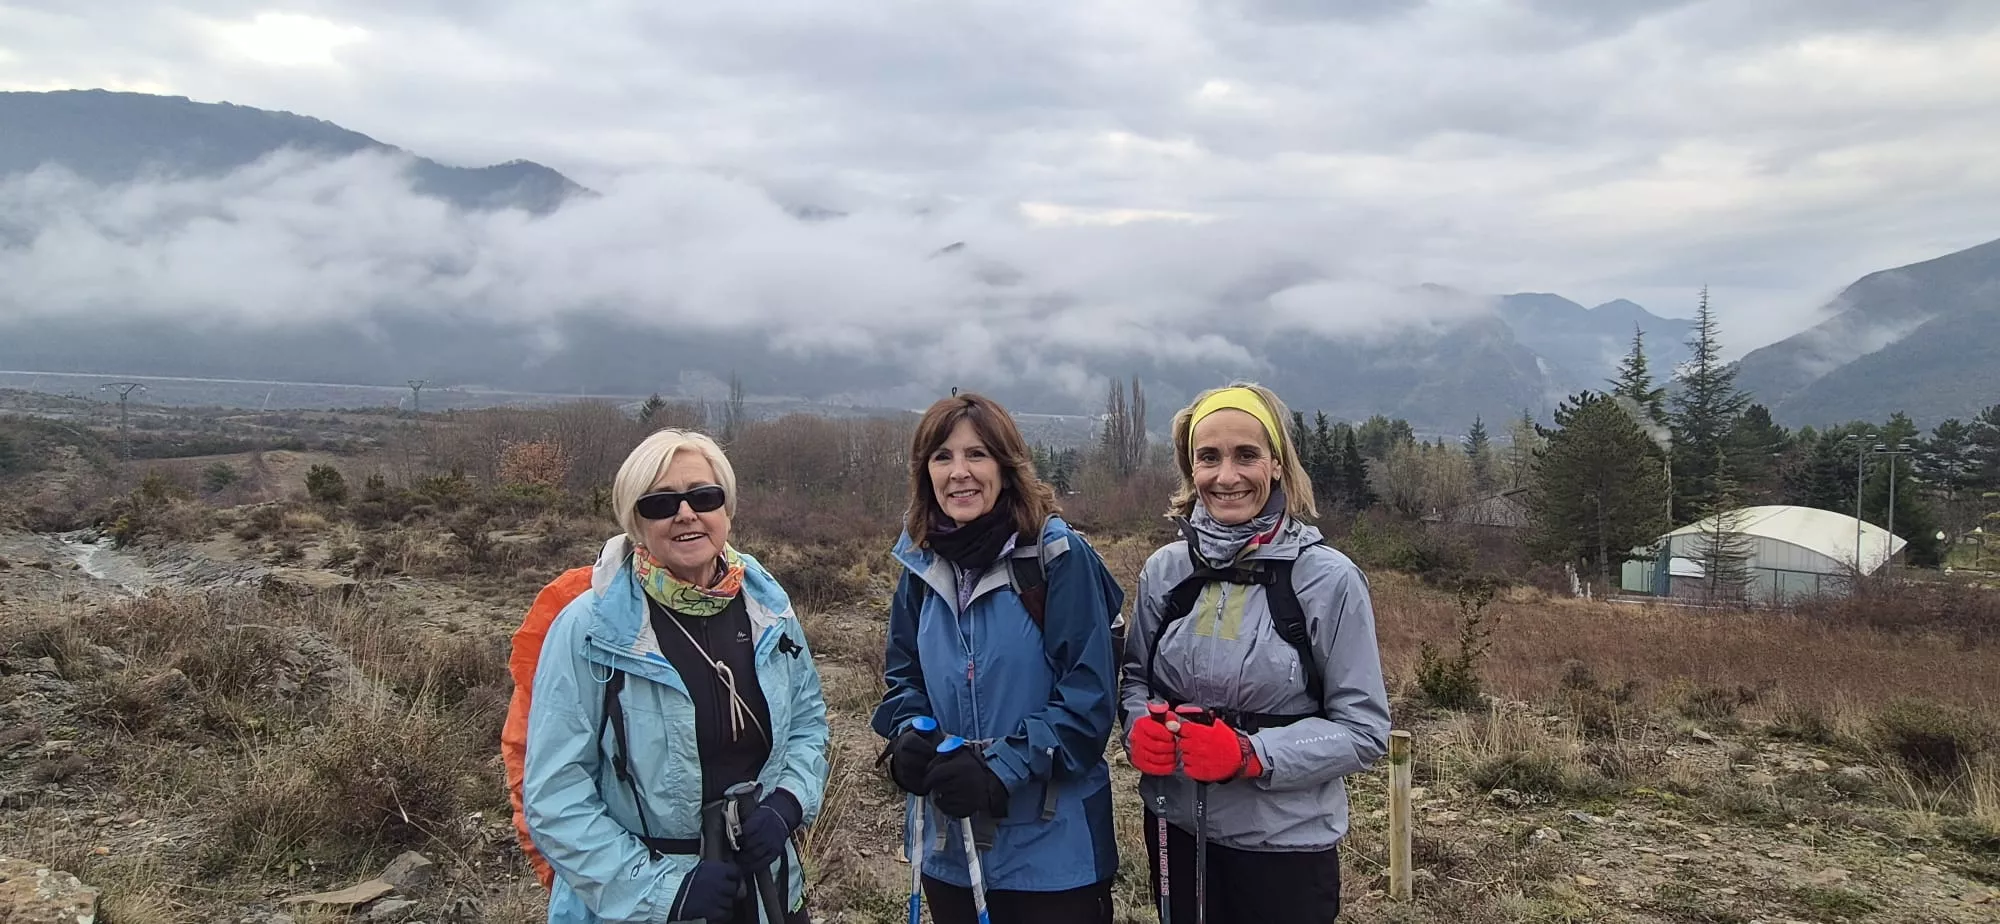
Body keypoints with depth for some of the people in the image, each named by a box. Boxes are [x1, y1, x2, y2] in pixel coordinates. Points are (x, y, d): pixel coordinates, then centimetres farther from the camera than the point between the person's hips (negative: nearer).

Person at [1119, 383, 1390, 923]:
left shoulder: (1329, 578, -13)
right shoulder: (1164, 569, -3)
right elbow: (1135, 677, 10)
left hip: (1286, 846, -3)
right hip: (1175, 832, 3)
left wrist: (1251, 754, -23)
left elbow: (1364, 730, -11)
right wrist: (1141, 727, -11)